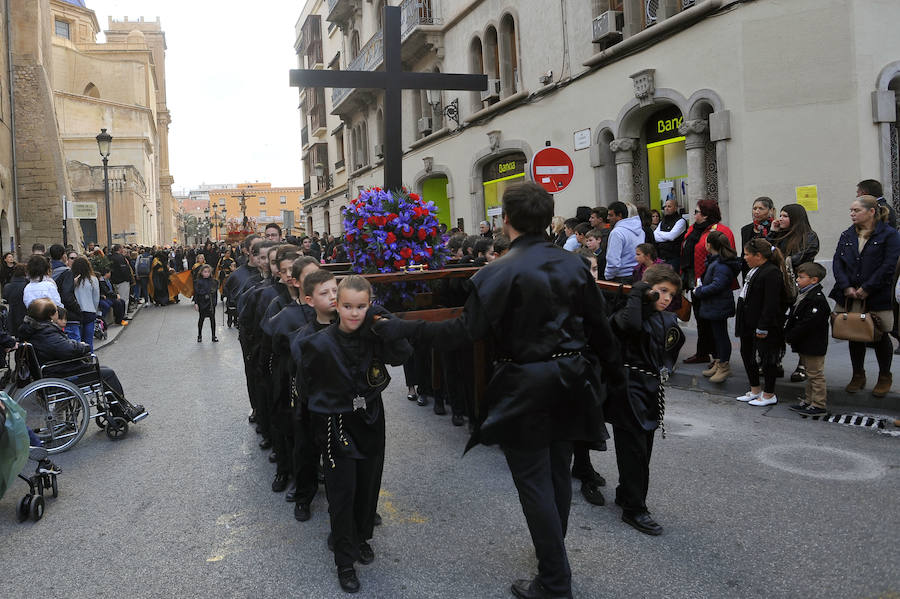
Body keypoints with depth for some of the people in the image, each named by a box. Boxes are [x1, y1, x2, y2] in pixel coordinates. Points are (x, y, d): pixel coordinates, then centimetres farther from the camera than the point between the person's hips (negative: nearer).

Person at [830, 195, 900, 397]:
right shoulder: (847, 235, 10)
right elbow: (837, 262, 2)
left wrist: (866, 289, -17)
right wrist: (846, 287, -11)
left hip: (877, 297, -4)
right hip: (849, 297, 4)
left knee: (880, 336, 8)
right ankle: (858, 376, 25)